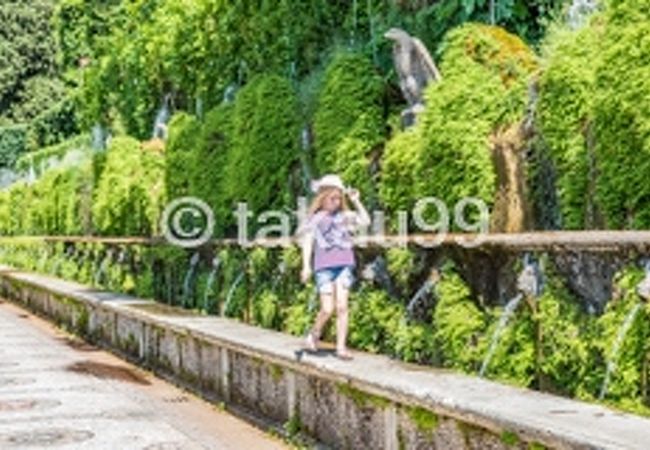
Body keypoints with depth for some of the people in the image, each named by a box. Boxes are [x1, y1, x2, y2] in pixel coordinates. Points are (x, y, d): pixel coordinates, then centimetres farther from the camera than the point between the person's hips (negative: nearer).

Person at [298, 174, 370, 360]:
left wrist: (356, 201, 1)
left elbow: (365, 221, 0)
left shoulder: (345, 216, 11)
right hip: (324, 266, -2)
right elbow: (308, 241, 2)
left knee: (342, 307, -3)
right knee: (327, 309, -6)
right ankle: (314, 334, 22)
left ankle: (341, 347, 2)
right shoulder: (315, 218, 5)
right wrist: (306, 266, -6)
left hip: (344, 264, 2)